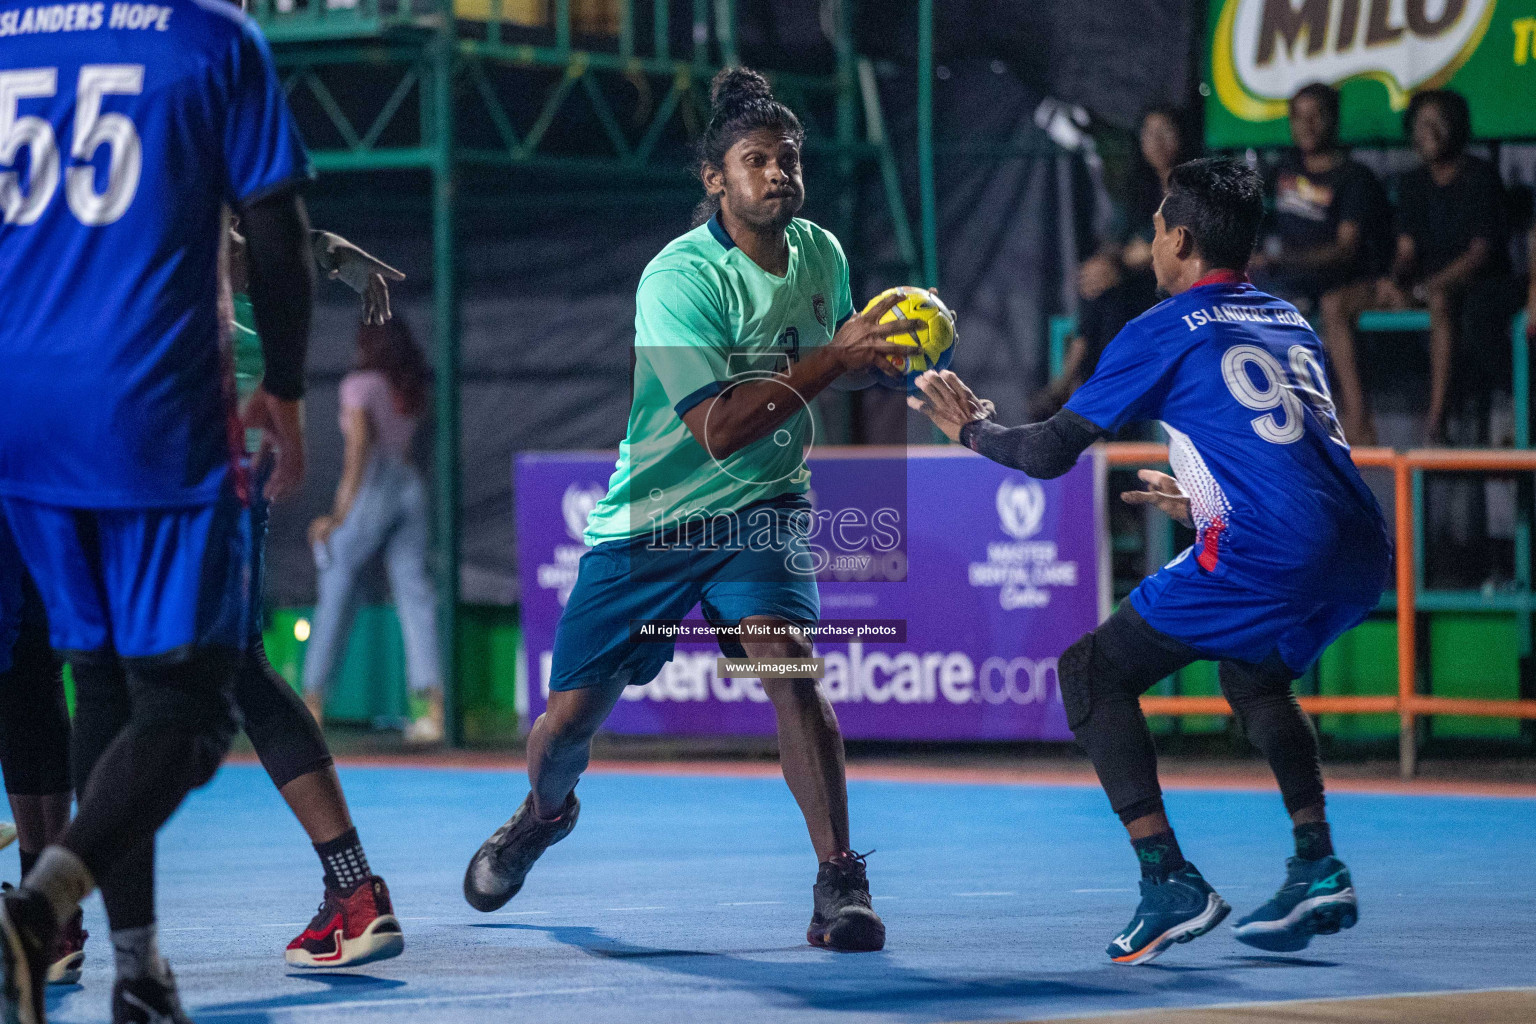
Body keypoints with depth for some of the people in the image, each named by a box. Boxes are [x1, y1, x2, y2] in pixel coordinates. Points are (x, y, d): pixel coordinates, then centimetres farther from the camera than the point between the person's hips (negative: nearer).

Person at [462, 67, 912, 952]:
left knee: (786, 656, -27)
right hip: (650, 517, -2)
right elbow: (716, 428, -31)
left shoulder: (822, 253, -2)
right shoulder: (679, 280, -22)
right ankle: (545, 811, 42)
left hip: (760, 509, 2)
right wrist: (832, 360, -35)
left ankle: (840, 882, -24)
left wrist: (879, 357, -1)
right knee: (571, 719, 4)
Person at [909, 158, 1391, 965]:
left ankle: (1170, 883, -4)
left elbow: (1049, 453, 5)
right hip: (1359, 553, 8)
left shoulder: (1165, 331, 3)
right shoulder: (1290, 322, 23)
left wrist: (970, 429, 25)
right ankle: (1318, 870, 19)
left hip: (1268, 557, -8)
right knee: (1253, 672, 35)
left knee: (1090, 673, 7)